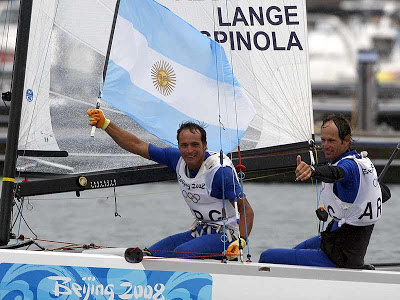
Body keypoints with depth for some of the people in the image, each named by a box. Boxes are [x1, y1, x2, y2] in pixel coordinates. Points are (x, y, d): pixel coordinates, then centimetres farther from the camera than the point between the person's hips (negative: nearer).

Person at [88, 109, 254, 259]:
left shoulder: (221, 171, -20)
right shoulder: (177, 158, -1)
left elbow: (247, 210, -18)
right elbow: (136, 145, 5)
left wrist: (240, 242, -33)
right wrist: (105, 124, -2)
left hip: (224, 235, -8)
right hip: (199, 232, 8)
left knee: (181, 253, -32)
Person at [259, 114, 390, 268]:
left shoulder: (350, 165, -22)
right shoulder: (363, 160, 8)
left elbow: (335, 173, -48)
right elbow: (385, 194, 23)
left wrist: (312, 170, -67)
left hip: (339, 256, -11)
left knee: (267, 257, -7)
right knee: (296, 250, 36)